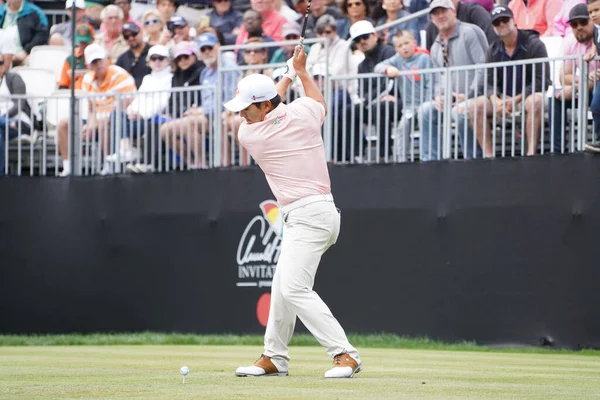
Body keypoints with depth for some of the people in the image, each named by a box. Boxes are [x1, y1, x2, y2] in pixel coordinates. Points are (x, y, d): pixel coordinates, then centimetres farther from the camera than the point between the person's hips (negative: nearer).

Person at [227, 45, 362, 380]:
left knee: (295, 289, -16)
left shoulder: (249, 135, -9)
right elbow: (321, 104, 28)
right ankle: (275, 358, 25)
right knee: (283, 286, 16)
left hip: (307, 215, -9)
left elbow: (269, 107, 14)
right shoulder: (302, 113, 2)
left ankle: (346, 354, -23)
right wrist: (302, 72, 37)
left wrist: (289, 76, 23)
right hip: (321, 211, 9)